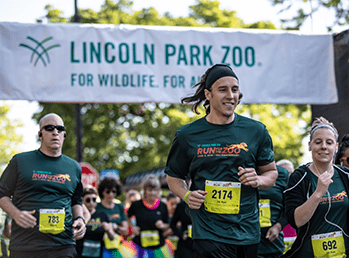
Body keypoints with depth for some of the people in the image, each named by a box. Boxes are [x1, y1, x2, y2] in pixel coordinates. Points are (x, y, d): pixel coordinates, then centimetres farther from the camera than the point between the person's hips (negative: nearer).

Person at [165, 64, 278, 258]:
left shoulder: (256, 131, 6)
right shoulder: (188, 135, 3)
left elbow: (271, 172, 15)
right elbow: (174, 177, 14)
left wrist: (258, 180, -8)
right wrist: (187, 195, -6)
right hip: (208, 232, -2)